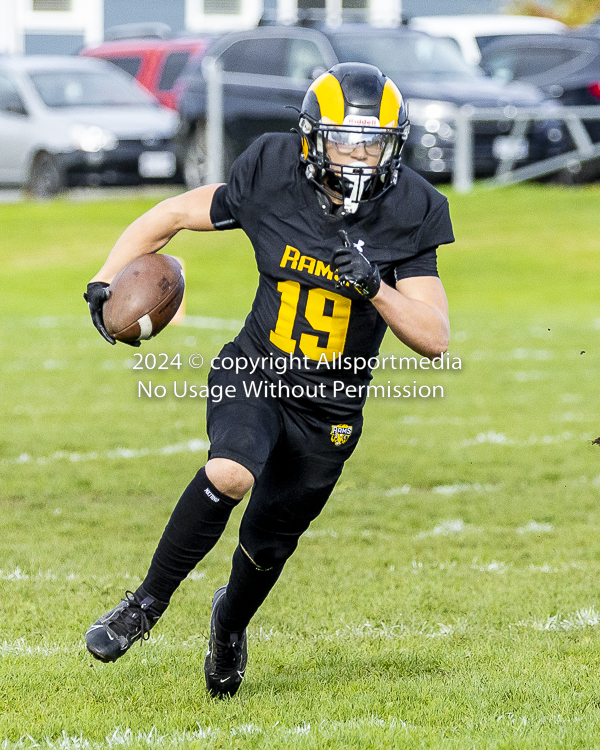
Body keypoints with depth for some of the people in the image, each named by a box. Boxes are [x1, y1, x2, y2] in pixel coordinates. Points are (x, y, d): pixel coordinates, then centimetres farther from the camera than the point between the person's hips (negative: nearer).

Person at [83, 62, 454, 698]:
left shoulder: (405, 216, -13)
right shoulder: (271, 184, -14)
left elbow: (434, 340, -14)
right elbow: (170, 216, -1)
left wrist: (375, 288, -31)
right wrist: (106, 282, -12)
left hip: (329, 409, 1)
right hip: (253, 377, -1)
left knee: (268, 542, 14)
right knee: (230, 474, -32)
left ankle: (231, 621, 50)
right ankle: (147, 603, -13)